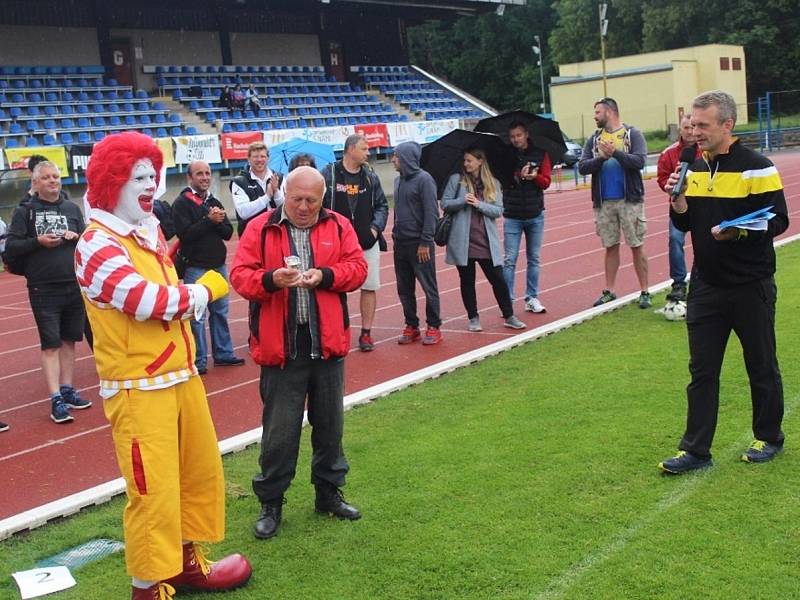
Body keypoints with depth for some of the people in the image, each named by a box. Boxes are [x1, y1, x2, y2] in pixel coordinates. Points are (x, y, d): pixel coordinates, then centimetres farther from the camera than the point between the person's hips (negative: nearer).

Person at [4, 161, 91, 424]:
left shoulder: (72, 209, 11)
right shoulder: (25, 211, 1)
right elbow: (10, 247, -3)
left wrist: (77, 237, -7)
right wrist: (38, 241, -16)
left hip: (75, 286, 4)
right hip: (43, 289, -4)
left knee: (69, 340, 11)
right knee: (51, 343, -3)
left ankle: (67, 390, 22)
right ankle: (56, 399, -1)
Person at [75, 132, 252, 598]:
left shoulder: (151, 231, 10)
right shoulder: (97, 246, -16)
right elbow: (154, 302, -23)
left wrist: (181, 299, -4)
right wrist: (206, 290, -6)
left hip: (181, 376, 9)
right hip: (139, 388, -8)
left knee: (202, 471, 17)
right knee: (154, 490, -1)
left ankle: (185, 561, 35)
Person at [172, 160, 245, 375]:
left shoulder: (215, 202, 12)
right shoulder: (181, 203, -7)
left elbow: (228, 232, 6)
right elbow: (185, 234, -18)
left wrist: (217, 222, -13)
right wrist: (210, 220, -17)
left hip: (218, 265, 6)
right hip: (195, 267, -6)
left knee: (220, 311, 13)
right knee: (197, 315, -1)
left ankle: (223, 353, 23)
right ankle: (199, 361, 6)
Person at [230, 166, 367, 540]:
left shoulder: (339, 226, 6)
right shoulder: (260, 229, -1)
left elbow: (357, 267, 1)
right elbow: (240, 275, -5)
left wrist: (324, 275, -16)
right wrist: (271, 279, -25)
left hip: (327, 345, 3)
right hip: (281, 348, -2)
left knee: (329, 424, 14)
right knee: (279, 429, 3)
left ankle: (329, 492, 31)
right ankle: (270, 503, 18)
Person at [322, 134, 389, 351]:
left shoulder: (370, 177, 7)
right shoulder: (328, 174, -4)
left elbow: (382, 206, 13)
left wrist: (375, 228, -2)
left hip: (368, 243, 3)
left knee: (370, 287, 3)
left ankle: (366, 333, 13)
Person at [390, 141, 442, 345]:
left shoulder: (423, 179, -11)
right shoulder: (398, 180, 12)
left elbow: (431, 212, -14)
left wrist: (425, 242, -17)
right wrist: (395, 234, 12)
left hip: (419, 244, -7)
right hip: (400, 243, 8)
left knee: (429, 287, 2)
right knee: (404, 289, 11)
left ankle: (433, 327, 11)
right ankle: (411, 326, 21)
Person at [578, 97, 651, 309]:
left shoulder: (632, 134, -2)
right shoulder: (594, 139, 10)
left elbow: (639, 161, -15)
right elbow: (582, 167, -1)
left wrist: (615, 153, -22)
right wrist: (602, 157, -15)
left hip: (630, 199, -3)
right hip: (604, 202, 4)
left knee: (637, 247, 1)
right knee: (611, 247, 10)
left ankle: (645, 292, 9)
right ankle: (609, 291, 18)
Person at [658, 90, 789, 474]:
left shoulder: (756, 168, -11)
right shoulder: (695, 168, 8)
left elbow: (777, 221, -14)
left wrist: (739, 232, -31)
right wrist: (678, 201, -9)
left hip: (751, 287, -5)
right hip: (706, 285, 5)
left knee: (761, 367, 11)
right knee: (701, 370, 6)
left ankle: (768, 438, 29)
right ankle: (696, 450, 12)